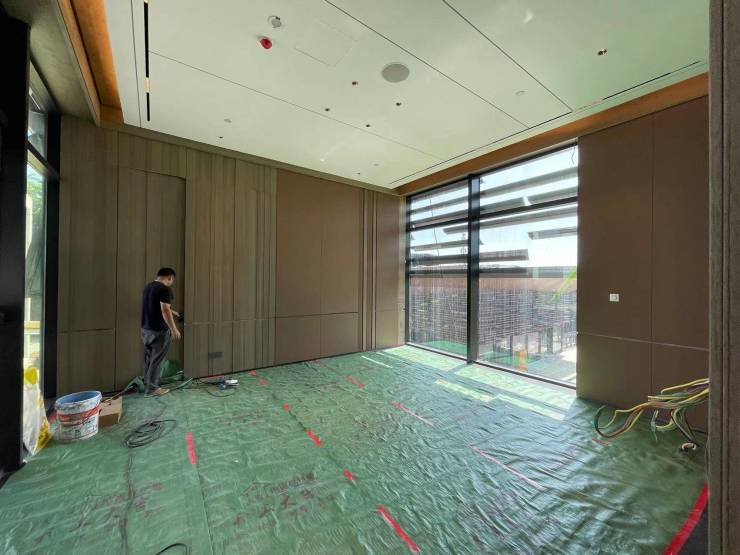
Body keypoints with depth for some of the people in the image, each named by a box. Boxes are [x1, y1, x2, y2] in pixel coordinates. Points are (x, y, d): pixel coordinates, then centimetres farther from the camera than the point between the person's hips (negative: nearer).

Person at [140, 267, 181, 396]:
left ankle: (147, 384, 30)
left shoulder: (148, 287, 11)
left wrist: (171, 312, 36)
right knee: (156, 360, 3)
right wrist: (174, 329, -18)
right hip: (159, 331, -9)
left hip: (145, 329, 9)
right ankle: (152, 388, 12)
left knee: (148, 358, 19)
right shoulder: (165, 289, -18)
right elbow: (165, 311, -24)